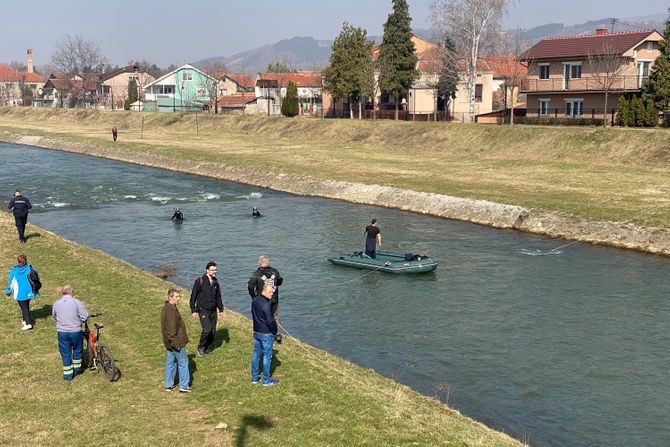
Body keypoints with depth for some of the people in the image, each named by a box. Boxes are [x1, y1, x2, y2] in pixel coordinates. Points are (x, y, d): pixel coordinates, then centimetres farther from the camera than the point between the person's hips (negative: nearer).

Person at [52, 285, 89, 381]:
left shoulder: (56, 303, 1)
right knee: (77, 350, 20)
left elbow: (54, 316, 16)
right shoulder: (76, 302, -11)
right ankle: (76, 368, 33)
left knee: (65, 353, 11)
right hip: (75, 331, -2)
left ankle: (68, 374, 15)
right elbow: (84, 317, -12)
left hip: (62, 332, 2)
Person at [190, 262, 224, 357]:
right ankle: (201, 348, 5)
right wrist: (193, 310, -7)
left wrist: (221, 310, 16)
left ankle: (208, 349, 22)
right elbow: (193, 296, -5)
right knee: (207, 329, -16)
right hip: (203, 310, -6)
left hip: (213, 311, 6)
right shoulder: (200, 281, -9)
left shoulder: (215, 282, 7)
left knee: (213, 331, 5)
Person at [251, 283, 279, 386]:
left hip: (256, 332, 8)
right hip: (266, 334, -8)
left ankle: (254, 378, 26)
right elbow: (270, 321, -22)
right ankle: (267, 380, 10)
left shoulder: (254, 301, 3)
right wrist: (274, 331, -7)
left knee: (256, 354, 16)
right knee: (267, 357, 2)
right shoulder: (266, 304, -24)